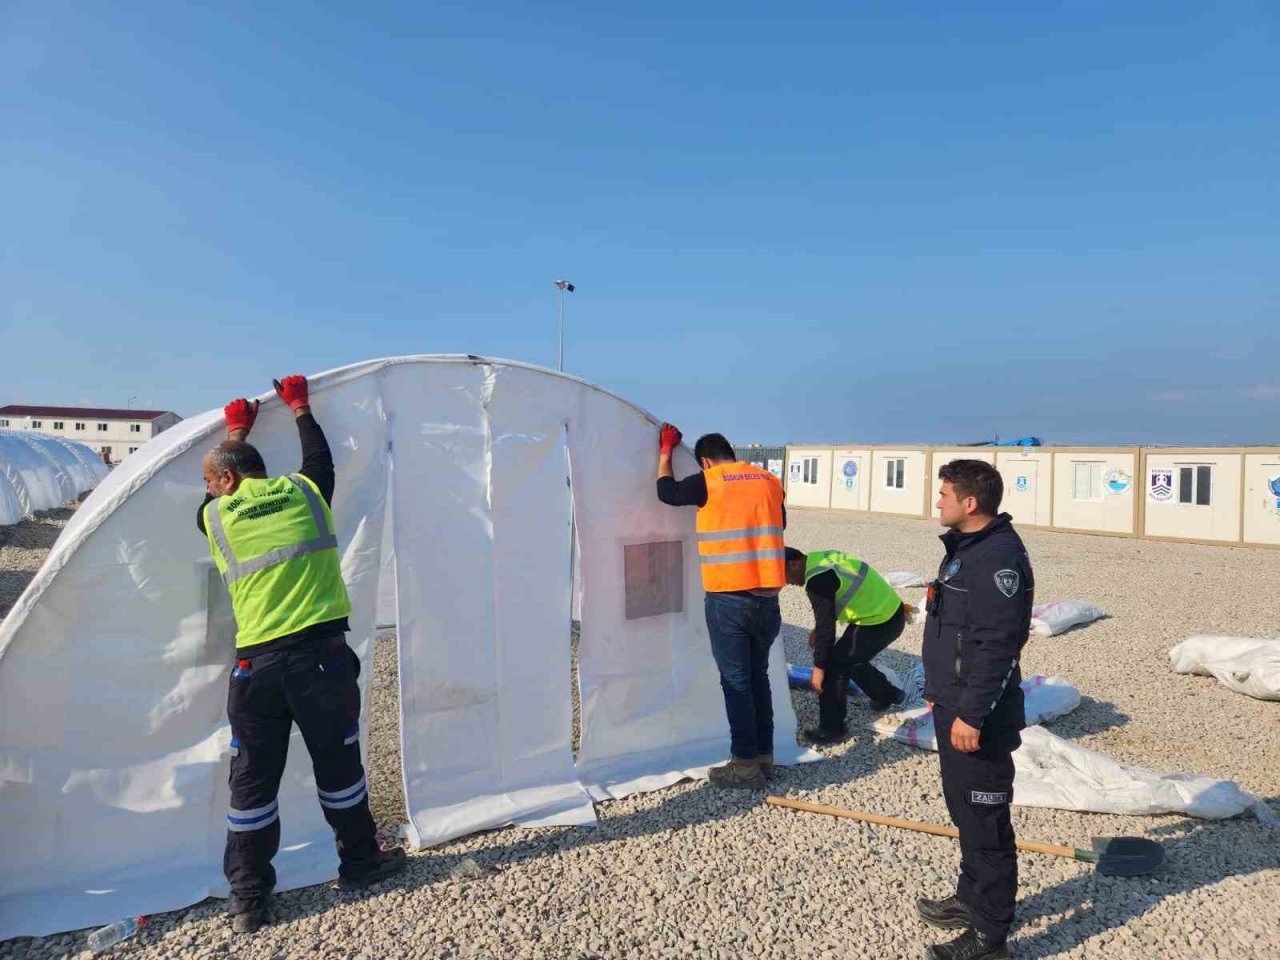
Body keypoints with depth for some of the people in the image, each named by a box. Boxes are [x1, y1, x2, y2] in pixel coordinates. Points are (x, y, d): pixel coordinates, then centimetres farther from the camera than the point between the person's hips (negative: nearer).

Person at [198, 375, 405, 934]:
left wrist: (235, 432, 38)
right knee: (338, 764, 15)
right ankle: (359, 862, 31)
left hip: (256, 666, 0)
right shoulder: (304, 492, 4)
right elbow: (320, 459, 25)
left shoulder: (213, 517, 5)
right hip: (322, 654, 0)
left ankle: (249, 900, 22)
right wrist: (299, 407, 38)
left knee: (253, 780, 12)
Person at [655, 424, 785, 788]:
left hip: (727, 598, -5)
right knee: (758, 677, 16)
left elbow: (666, 491, 9)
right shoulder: (769, 481, 8)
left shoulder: (709, 482, -6)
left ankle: (746, 763, 6)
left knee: (736, 681, 2)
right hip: (767, 597, 6)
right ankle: (765, 757, 23)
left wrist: (666, 451, 22)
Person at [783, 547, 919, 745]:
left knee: (834, 667, -4)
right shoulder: (823, 558, 7)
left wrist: (819, 667, -14)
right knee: (850, 658, 25)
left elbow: (826, 626, -22)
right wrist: (818, 630, 16)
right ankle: (887, 695, 45)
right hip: (890, 609, 10)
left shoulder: (817, 580, -23)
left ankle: (831, 729, 6)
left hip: (880, 623, -10)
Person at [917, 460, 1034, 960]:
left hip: (977, 718, -10)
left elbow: (997, 647, -24)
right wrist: (939, 690, 23)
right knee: (962, 807, 22)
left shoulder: (1000, 558, -20)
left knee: (984, 821, 2)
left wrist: (972, 713, -23)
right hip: (953, 708, 10)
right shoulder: (963, 548, 12)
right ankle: (972, 898, 39)